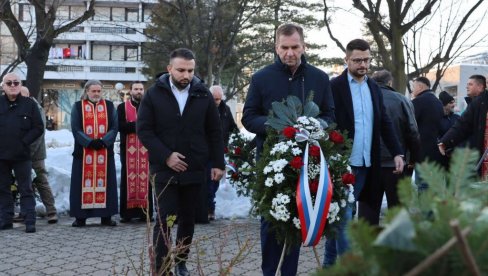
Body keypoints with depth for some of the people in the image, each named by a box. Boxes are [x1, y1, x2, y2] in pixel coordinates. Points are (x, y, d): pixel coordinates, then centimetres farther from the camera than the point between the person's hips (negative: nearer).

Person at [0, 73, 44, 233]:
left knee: (26, 189, 0)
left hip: (22, 155, -3)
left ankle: (30, 222, 1)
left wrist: (24, 142, -9)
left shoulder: (29, 104, 1)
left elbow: (38, 128, 0)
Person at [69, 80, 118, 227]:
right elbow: (76, 129, -4)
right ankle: (80, 217, 6)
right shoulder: (77, 107, 5)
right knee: (83, 183, 0)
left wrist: (103, 141, -15)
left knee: (105, 181, 3)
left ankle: (106, 216, 9)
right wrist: (90, 142, -16)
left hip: (105, 151, 1)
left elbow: (114, 128, 2)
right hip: (83, 152, -1)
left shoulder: (109, 106, 9)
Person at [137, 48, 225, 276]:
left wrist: (218, 163, 2)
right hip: (164, 170, -2)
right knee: (164, 220, -5)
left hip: (194, 169, 2)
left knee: (188, 219, 12)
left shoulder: (203, 95, 3)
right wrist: (166, 156, -14)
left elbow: (214, 132, 7)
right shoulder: (154, 94, -2)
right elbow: (143, 130, -4)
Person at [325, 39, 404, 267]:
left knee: (338, 214, 14)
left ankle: (330, 261, 24)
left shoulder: (374, 88, 13)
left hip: (366, 163, 6)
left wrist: (397, 152, 4)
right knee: (344, 216, -5)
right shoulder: (334, 86, -6)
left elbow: (385, 123, 13)